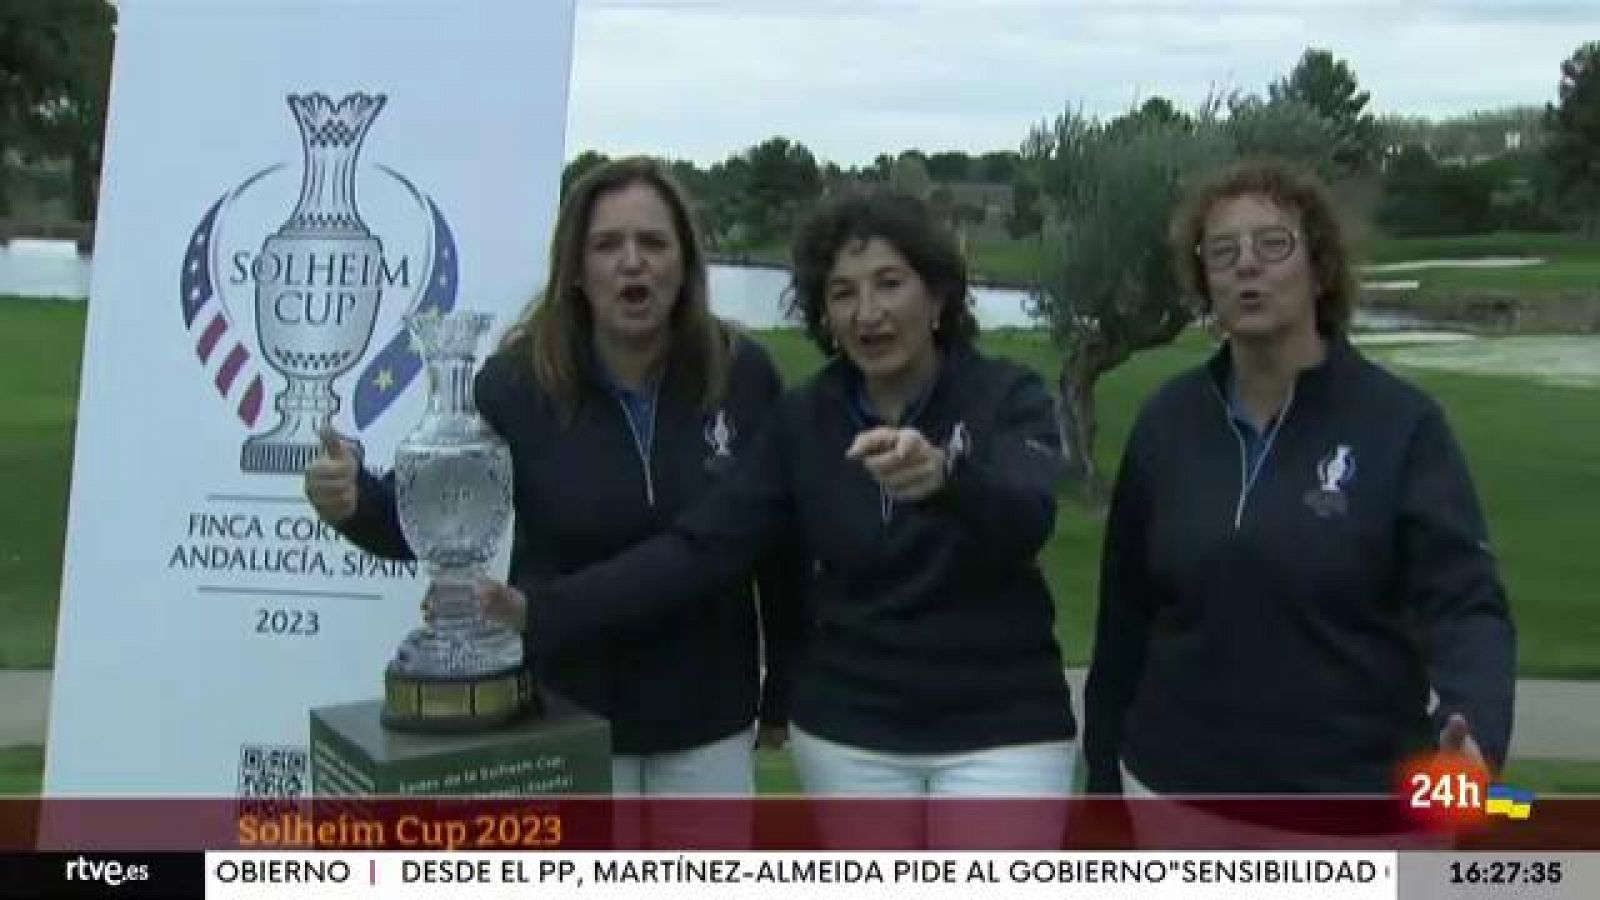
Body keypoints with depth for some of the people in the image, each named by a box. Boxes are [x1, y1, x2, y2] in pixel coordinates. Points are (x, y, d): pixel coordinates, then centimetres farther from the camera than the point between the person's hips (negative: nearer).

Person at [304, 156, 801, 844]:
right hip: (565, 717, -1)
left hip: (706, 723, 2)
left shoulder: (741, 374, -9)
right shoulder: (519, 380, -13)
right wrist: (355, 501, -33)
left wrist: (785, 689, 4)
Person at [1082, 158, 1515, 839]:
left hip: (1347, 796, -2)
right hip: (1177, 785, 3)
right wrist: (1104, 776, 8)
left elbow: (1463, 601, -16)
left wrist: (1475, 732, -36)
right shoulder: (1167, 422, 0)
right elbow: (1125, 616, 5)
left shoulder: (1400, 423, -10)